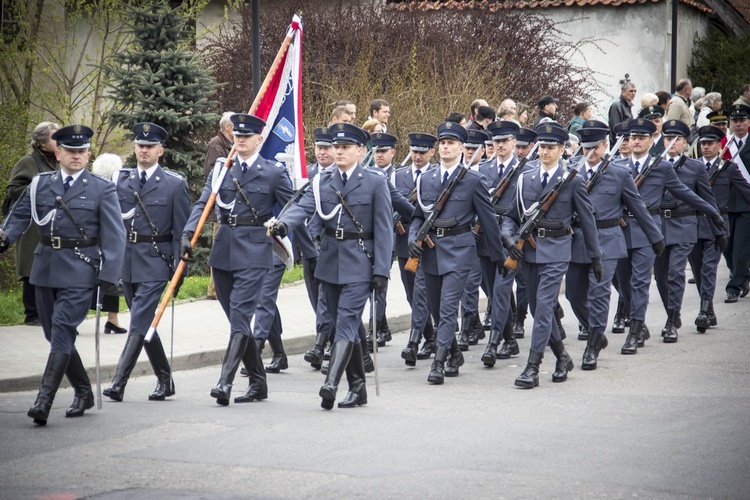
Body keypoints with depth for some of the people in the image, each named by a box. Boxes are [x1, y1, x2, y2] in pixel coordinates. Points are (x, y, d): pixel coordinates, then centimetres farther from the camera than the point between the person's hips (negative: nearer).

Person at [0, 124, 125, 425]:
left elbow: (114, 236, -3)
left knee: (62, 332, -14)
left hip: (80, 271, -5)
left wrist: (108, 275, -11)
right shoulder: (40, 184, 10)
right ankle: (83, 393, 25)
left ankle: (44, 400, -17)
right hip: (45, 269, 5)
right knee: (55, 334, 10)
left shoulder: (102, 189, 0)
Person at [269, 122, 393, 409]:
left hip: (359, 263, -5)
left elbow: (384, 229, -5)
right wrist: (283, 224, -30)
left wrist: (382, 270, -10)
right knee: (344, 325, 10)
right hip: (329, 261, 5)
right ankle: (357, 387, 18)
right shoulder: (322, 181, 9)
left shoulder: (375, 182, -3)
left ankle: (331, 384, -25)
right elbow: (304, 207, -8)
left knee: (346, 323, -15)